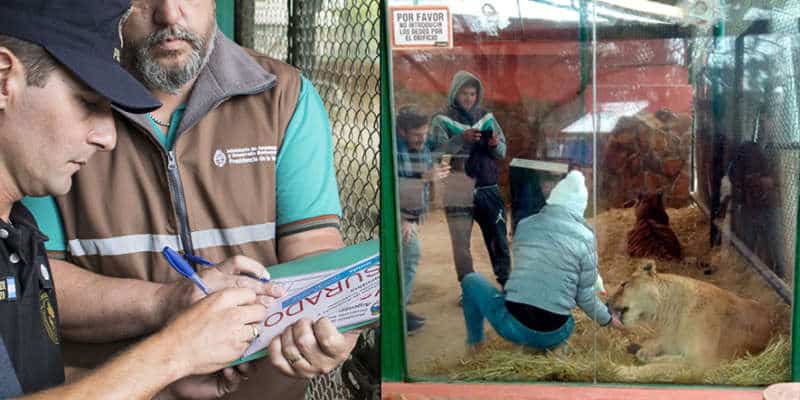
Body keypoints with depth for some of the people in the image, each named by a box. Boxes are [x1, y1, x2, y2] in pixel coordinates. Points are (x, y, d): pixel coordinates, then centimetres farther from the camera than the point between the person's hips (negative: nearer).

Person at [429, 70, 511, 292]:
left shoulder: (486, 117, 9)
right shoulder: (442, 120, 0)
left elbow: (502, 152, 10)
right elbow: (437, 151, -13)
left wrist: (496, 145, -14)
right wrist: (462, 138, -28)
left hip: (488, 188, 3)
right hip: (458, 192, -2)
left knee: (498, 238, 5)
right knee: (461, 243, 1)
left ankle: (506, 281, 18)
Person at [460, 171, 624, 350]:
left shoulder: (524, 225, 4)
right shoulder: (585, 237, -2)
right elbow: (585, 295, 4)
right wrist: (607, 319, 22)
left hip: (513, 324, -1)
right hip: (553, 336, 2)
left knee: (471, 281, 25)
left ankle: (475, 344, 26)